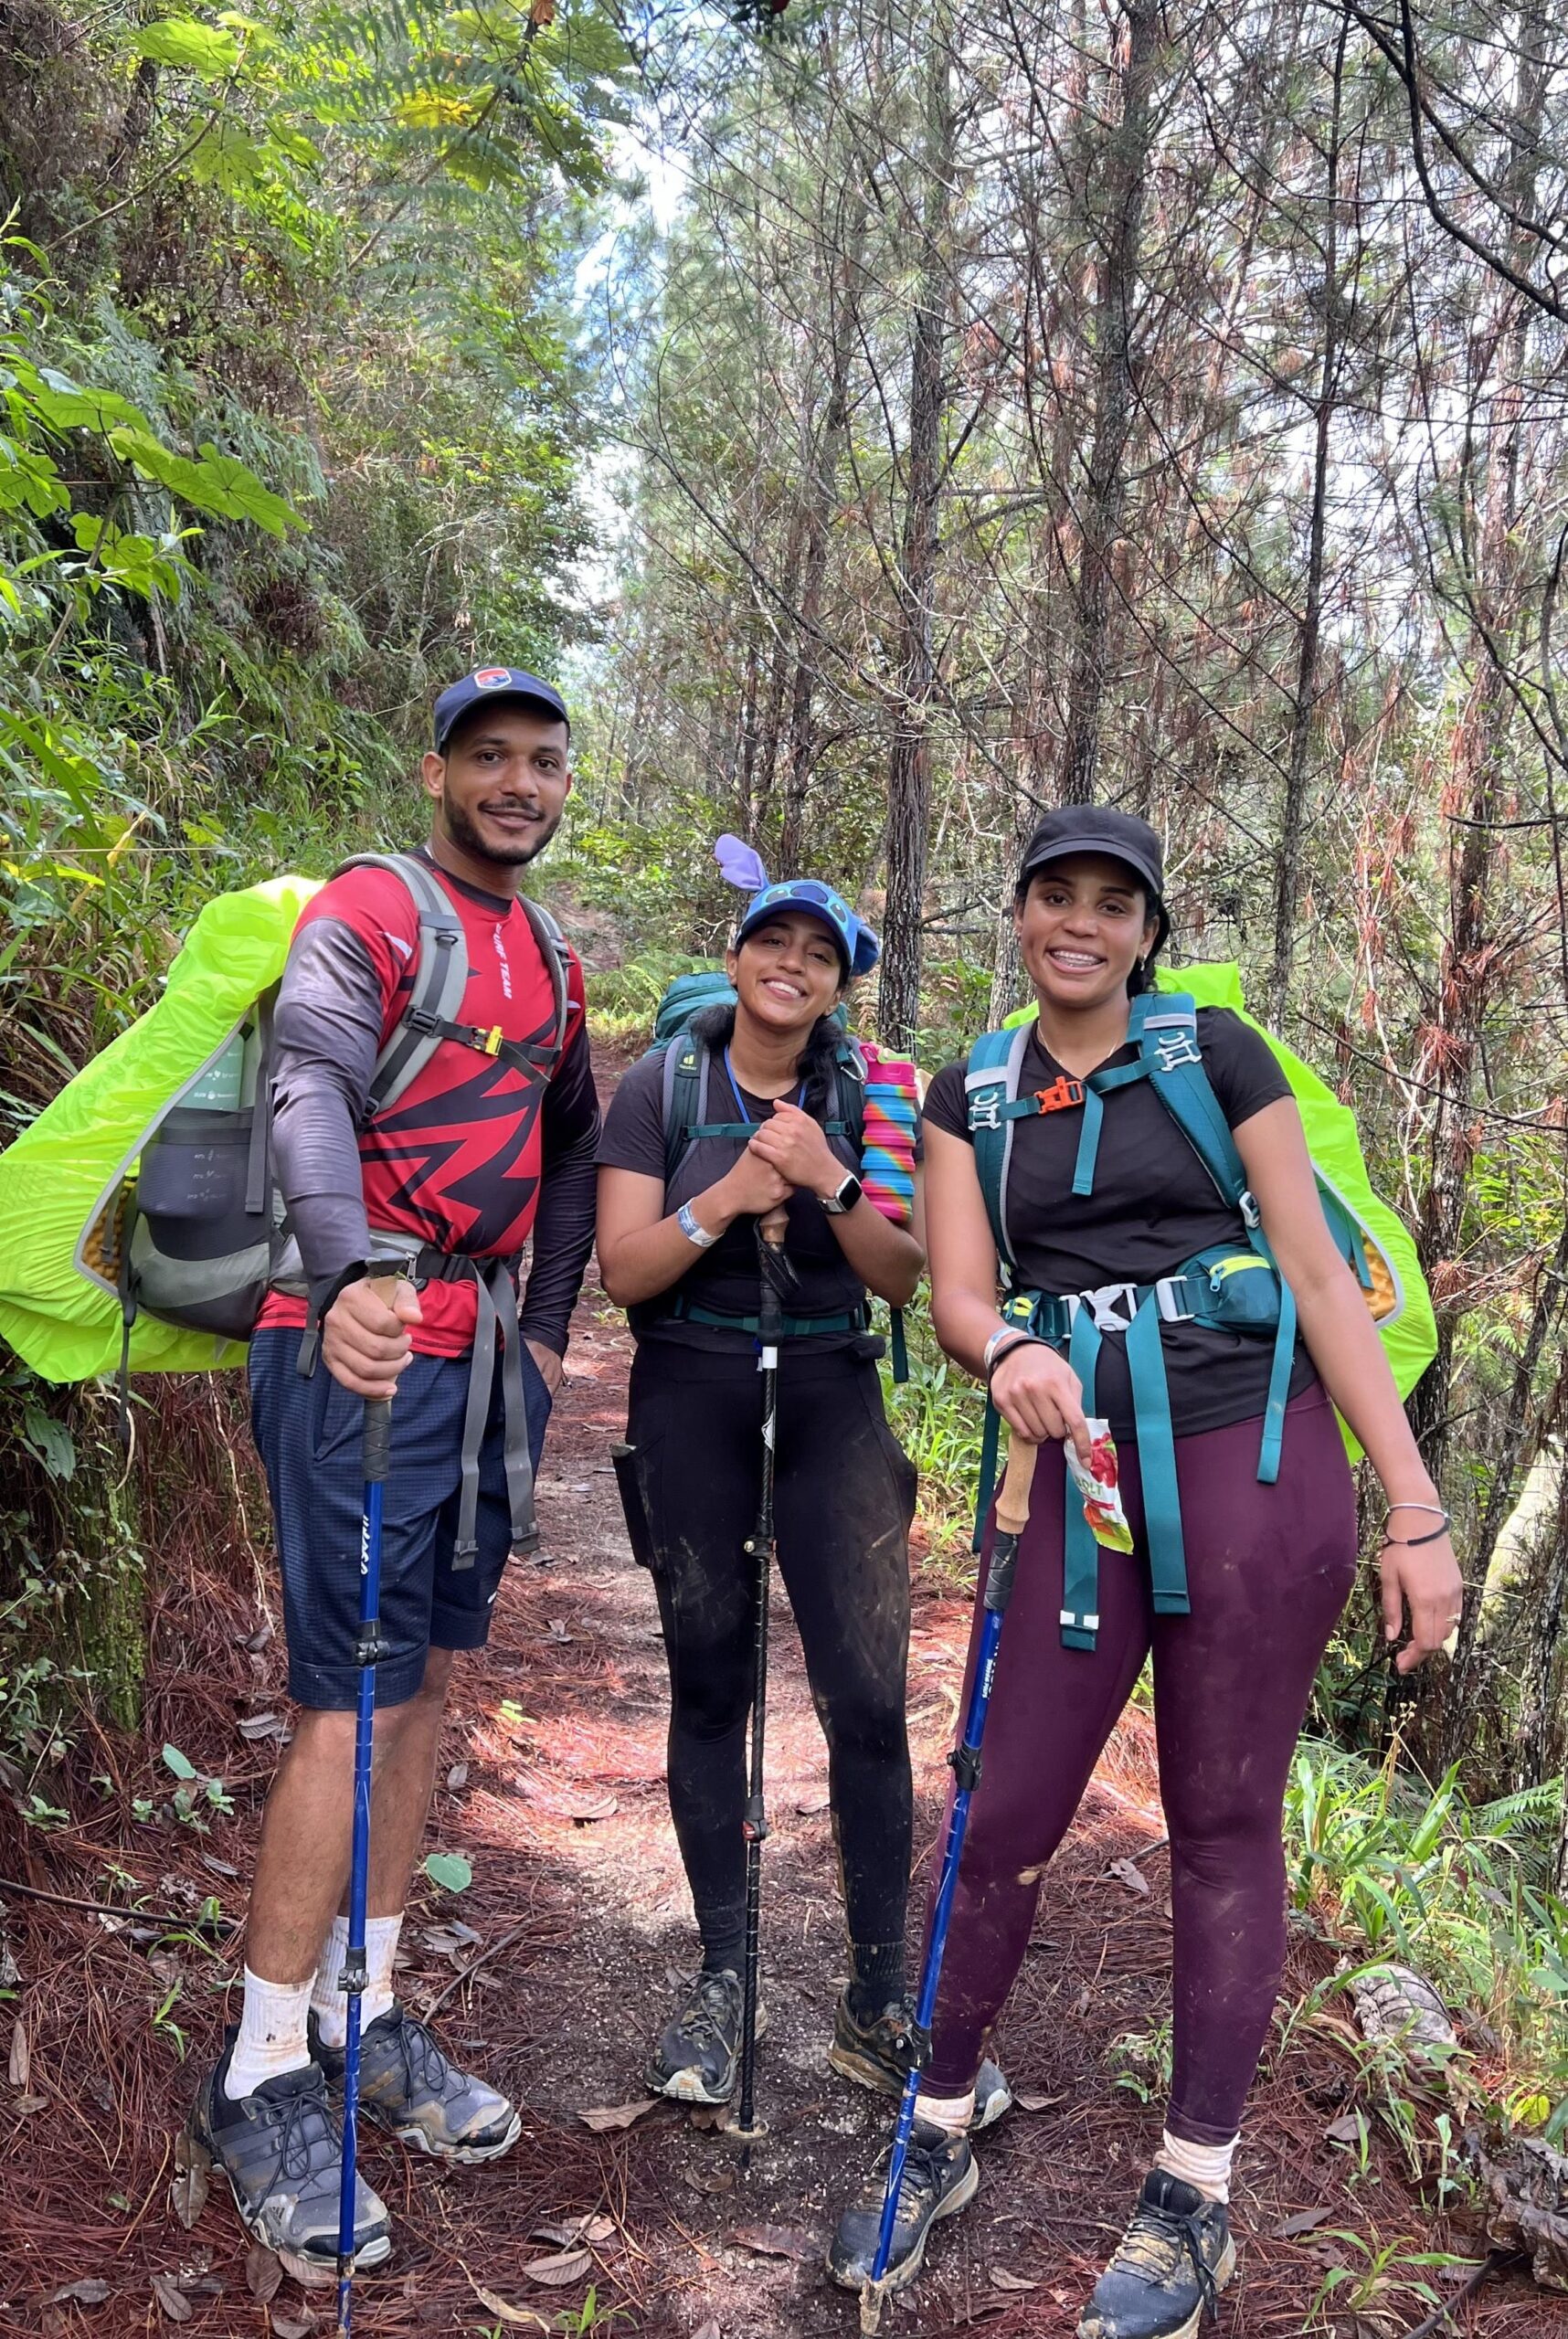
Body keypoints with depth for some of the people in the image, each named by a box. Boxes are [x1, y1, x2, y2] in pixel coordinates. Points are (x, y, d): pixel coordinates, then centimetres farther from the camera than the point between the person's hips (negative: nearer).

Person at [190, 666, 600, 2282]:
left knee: (429, 1679, 12)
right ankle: (261, 2081, 8)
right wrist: (347, 1277, -43)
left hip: (493, 1351, 8)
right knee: (352, 1704, -6)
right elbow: (310, 1095, -25)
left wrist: (547, 1327, 17)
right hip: (370, 1347, -8)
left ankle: (359, 2017, 26)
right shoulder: (367, 916, -8)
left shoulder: (549, 960, 16)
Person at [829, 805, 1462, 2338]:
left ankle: (1194, 2194, 22)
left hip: (1254, 1463, -2)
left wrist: (1415, 1506, -6)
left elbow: (1321, 1277, -2)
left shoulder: (1213, 1055, 0)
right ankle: (938, 2135, 26)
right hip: (1086, 1472, 3)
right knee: (1006, 1813, 5)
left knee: (1224, 1824, 6)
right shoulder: (971, 1097, 9)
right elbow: (956, 1295, -1)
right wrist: (1006, 1353, -26)